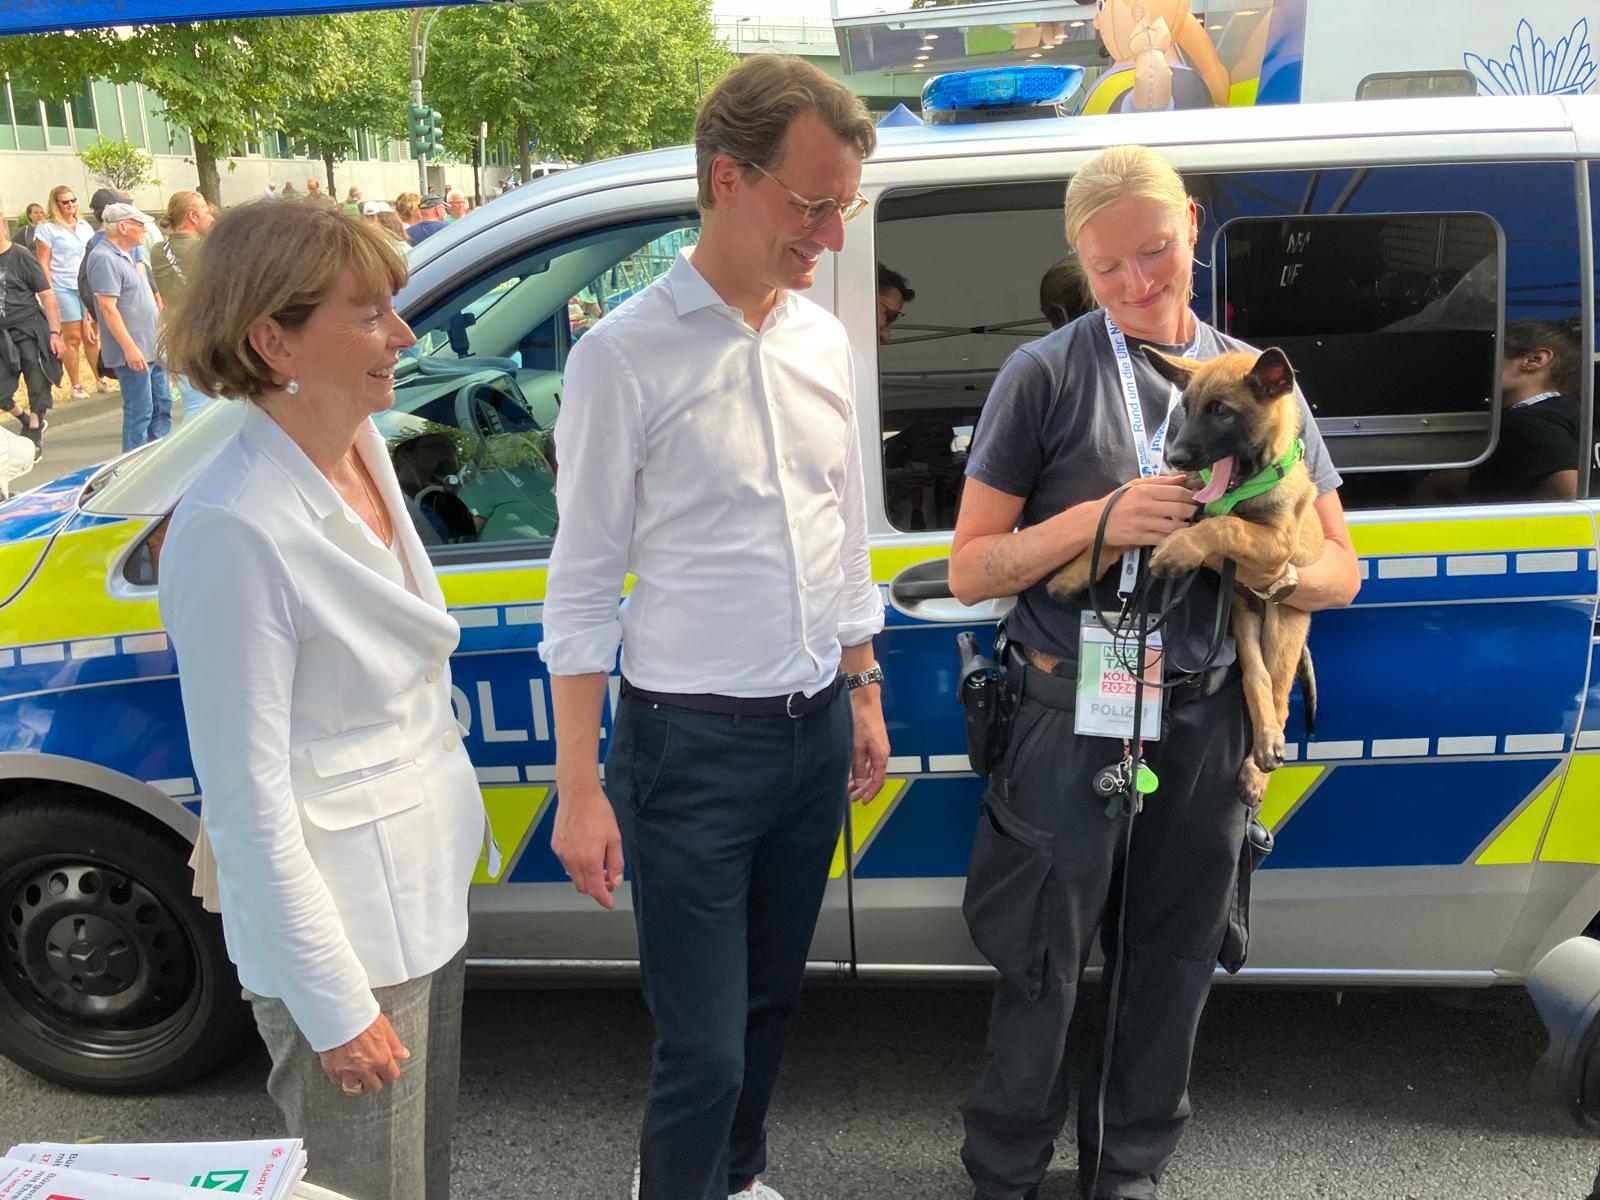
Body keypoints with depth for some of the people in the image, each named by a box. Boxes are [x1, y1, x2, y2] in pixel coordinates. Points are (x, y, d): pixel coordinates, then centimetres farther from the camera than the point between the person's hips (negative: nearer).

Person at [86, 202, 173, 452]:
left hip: (151, 347, 10)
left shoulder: (126, 256, 14)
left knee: (162, 404, 15)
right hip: (133, 352, -10)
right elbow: (108, 307, -22)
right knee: (140, 412, -4)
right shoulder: (104, 258, -16)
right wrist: (130, 348, -24)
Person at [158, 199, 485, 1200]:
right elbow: (249, 801, -22)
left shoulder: (362, 449, -1)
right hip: (338, 926, -8)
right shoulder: (234, 532, -26)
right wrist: (336, 1006, -17)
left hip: (428, 890, 8)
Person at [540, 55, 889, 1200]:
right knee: (704, 1045, 0)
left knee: (771, 997, 22)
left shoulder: (823, 338, 5)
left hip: (817, 728, 6)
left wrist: (865, 693, 15)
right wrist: (580, 788, -11)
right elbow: (584, 583, -11)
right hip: (692, 744, -6)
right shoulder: (625, 355, -13)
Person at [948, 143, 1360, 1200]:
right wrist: (1100, 519, -20)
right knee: (1044, 970, 7)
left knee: (1175, 965, 16)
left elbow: (1340, 568, 9)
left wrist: (1278, 574, -14)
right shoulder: (1046, 376, -3)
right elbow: (970, 570, -4)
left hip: (1206, 724, 4)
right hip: (1071, 722, -3)